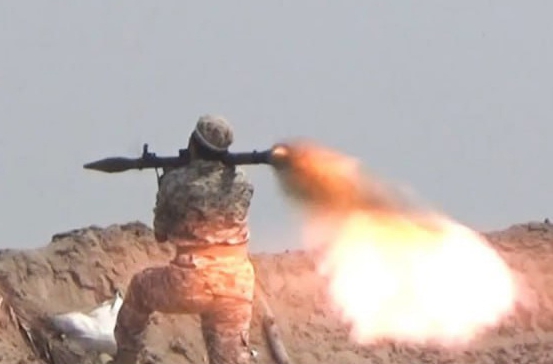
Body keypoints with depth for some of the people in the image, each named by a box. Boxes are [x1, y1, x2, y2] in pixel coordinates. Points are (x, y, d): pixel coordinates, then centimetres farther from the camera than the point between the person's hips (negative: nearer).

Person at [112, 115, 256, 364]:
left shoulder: (175, 183, -8)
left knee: (141, 287, 30)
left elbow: (161, 234, 6)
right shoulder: (241, 183, 0)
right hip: (236, 286, 2)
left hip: (189, 285, -2)